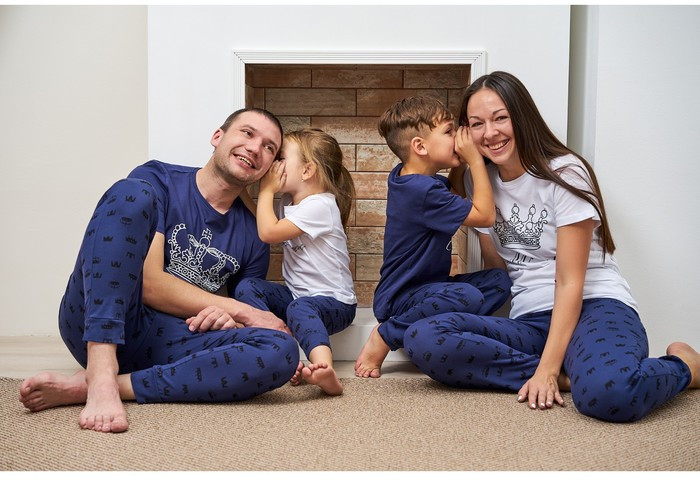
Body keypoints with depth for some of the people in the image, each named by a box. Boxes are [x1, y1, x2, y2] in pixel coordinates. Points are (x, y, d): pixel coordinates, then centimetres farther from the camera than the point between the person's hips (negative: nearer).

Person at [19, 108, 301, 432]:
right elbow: (149, 284, -9)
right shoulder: (157, 181, 1)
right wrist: (240, 310, -9)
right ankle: (100, 376, -36)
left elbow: (245, 322, 17)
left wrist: (229, 320, -8)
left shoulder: (253, 239, 13)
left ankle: (81, 387, -25)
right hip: (95, 325, -3)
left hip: (167, 343, 4)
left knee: (282, 351, -24)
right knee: (132, 194, -22)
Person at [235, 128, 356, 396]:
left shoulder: (319, 205, -16)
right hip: (296, 293, 9)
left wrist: (267, 189, -9)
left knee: (300, 308, -40)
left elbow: (268, 232, -21)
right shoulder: (290, 202, 13)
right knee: (247, 287, -13)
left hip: (334, 302, -9)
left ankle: (324, 369, -65)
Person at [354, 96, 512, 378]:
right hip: (400, 299, -10)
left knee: (499, 280, -2)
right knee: (467, 297, -37)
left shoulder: (403, 176, 8)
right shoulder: (424, 191, -23)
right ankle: (385, 337, -16)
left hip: (427, 286, 10)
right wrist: (476, 160, -11)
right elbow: (484, 215, -16)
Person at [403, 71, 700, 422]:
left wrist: (548, 368, -20)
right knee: (422, 340, -25)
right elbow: (493, 265, 12)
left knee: (609, 393, -41)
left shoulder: (564, 173, -5)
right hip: (528, 321, 5)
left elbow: (570, 282, -10)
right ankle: (569, 376, -18)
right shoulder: (478, 180, 11)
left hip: (593, 308, -4)